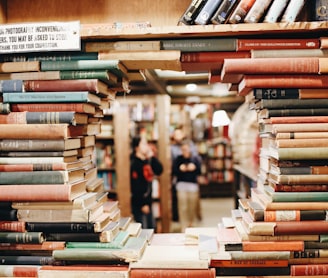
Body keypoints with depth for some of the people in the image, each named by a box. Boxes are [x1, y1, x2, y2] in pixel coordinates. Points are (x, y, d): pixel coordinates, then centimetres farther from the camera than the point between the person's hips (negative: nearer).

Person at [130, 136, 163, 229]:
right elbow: (136, 186, -20)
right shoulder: (135, 164, -17)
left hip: (147, 200, 9)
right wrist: (142, 204, -19)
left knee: (151, 228, 18)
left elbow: (159, 171, 2)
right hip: (139, 203, -8)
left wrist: (152, 156, -6)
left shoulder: (147, 161, 8)